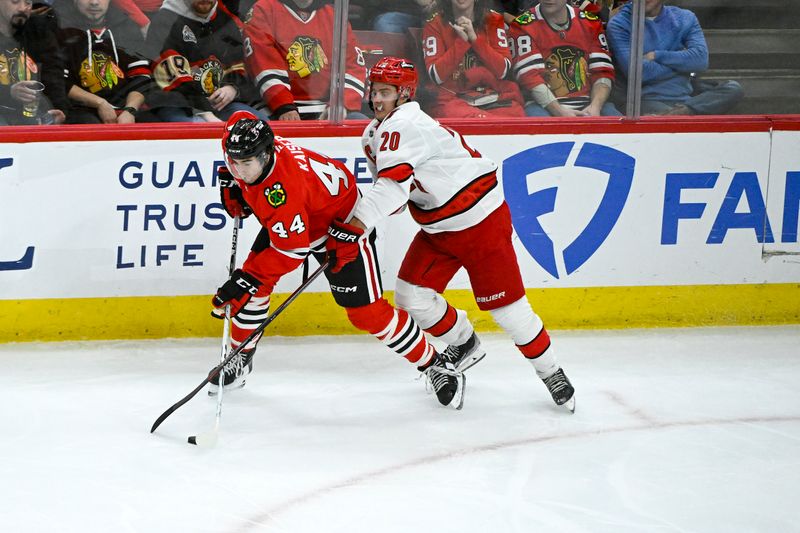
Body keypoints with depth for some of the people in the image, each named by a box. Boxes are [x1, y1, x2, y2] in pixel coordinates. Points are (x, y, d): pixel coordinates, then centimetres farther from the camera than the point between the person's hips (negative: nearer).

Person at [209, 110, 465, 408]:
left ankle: (433, 365, 5)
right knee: (253, 283, -2)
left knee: (367, 312, -8)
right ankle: (241, 357, 16)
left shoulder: (283, 185, -41)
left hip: (342, 224, -8)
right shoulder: (244, 152, -19)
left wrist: (246, 281, -39)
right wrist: (234, 195, -13)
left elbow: (291, 250, -38)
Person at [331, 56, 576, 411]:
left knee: (504, 305, -5)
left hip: (481, 221, -9)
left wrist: (360, 222, -44)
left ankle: (551, 373, 10)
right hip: (438, 229, 9)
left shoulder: (405, 126, -24)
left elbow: (393, 182, -37)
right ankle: (464, 345, 26)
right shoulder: (374, 134, 7)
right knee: (412, 295, 2)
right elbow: (385, 183, 17)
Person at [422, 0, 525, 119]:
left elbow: (503, 70, -1)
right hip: (454, 98, -1)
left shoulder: (493, 20, 9)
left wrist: (474, 38, -9)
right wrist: (461, 41, -10)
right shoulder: (435, 24, 5)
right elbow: (436, 76, -5)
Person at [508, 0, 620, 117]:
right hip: (545, 106, -2)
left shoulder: (591, 23, 11)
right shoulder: (523, 25, 1)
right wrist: (560, 112, -21)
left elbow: (603, 72, 6)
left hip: (587, 106, 2)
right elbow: (530, 75, -10)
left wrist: (595, 106, -14)